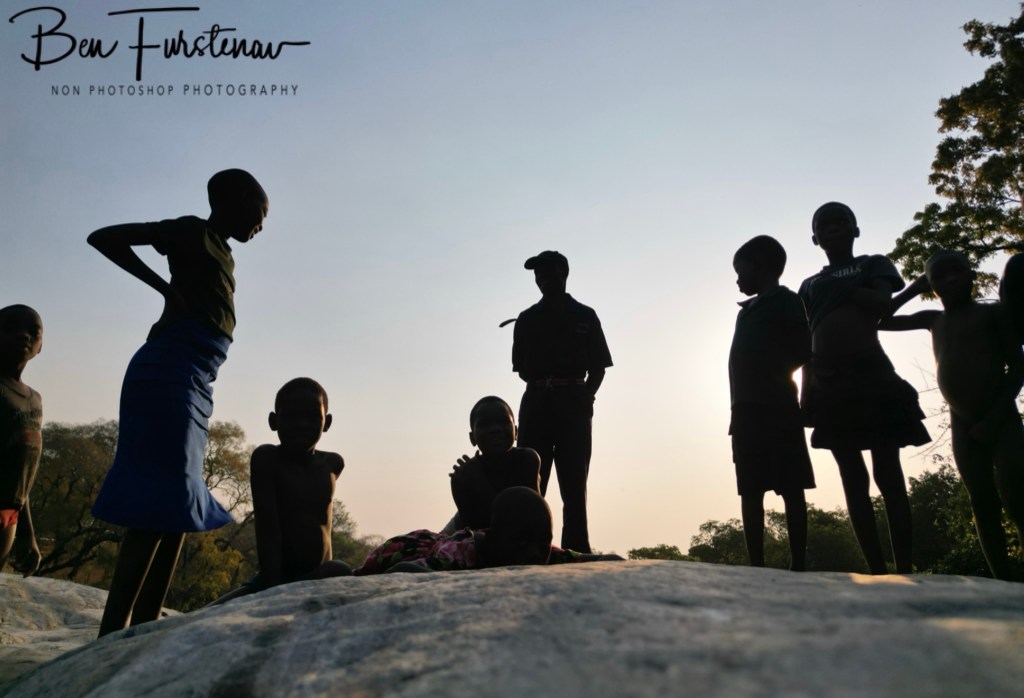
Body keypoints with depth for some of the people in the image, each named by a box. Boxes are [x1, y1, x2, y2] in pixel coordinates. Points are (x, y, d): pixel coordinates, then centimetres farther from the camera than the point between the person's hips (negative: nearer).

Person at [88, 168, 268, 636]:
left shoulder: (222, 254, 26)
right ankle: (112, 632, -12)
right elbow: (103, 238, -4)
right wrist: (167, 287, -7)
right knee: (157, 504, -14)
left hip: (193, 385, 9)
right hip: (169, 374, -9)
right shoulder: (192, 233, 1)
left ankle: (143, 628, 7)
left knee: (177, 509, 4)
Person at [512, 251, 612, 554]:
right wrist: (543, 382, -5)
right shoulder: (527, 319, 14)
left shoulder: (584, 316, 11)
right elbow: (522, 369, 12)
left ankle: (575, 553, 2)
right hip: (536, 404, 1)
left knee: (573, 485, -1)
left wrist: (585, 398, -5)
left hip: (573, 404, -1)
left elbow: (598, 368, 9)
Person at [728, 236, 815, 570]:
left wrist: (773, 375, -6)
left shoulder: (786, 301, 1)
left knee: (791, 489, -4)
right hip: (748, 410, 7)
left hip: (777, 408, -7)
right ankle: (757, 567, 7)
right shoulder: (748, 310, 22)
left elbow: (802, 352, -6)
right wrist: (738, 410, 14)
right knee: (751, 491, 4)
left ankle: (798, 566, -1)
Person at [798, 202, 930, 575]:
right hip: (831, 387, 4)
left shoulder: (873, 265, 13)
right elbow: (807, 345, 15)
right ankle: (877, 571, 3)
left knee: (888, 476, -5)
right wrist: (806, 391, 7)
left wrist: (842, 290, 2)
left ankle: (904, 570, -4)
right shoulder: (809, 286, 21)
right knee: (853, 481, 0)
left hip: (872, 376, -3)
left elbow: (884, 305, -7)